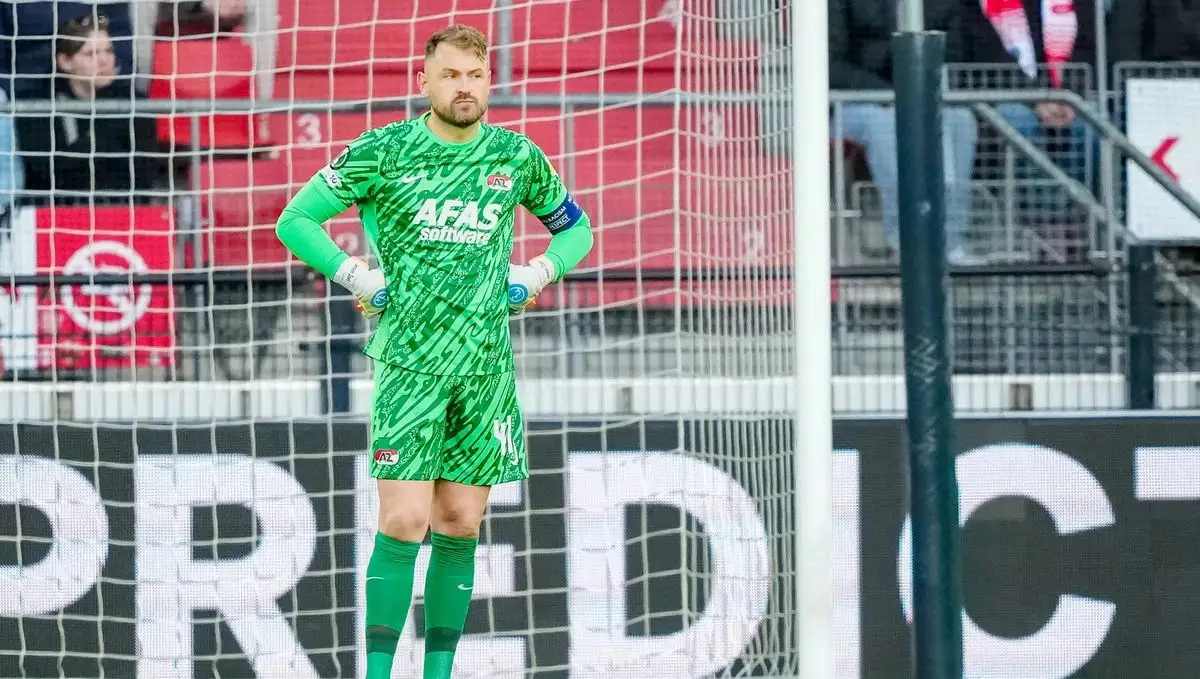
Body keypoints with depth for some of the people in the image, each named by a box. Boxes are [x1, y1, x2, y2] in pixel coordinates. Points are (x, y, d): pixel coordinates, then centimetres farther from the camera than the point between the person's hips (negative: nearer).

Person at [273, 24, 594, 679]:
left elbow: (575, 229, 23)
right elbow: (294, 219, 3)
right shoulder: (383, 151, -2)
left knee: (460, 527, 4)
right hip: (408, 361, -3)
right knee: (404, 525, -10)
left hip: (487, 366, 3)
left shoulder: (517, 156, 7)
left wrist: (533, 276, 7)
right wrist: (358, 279, -4)